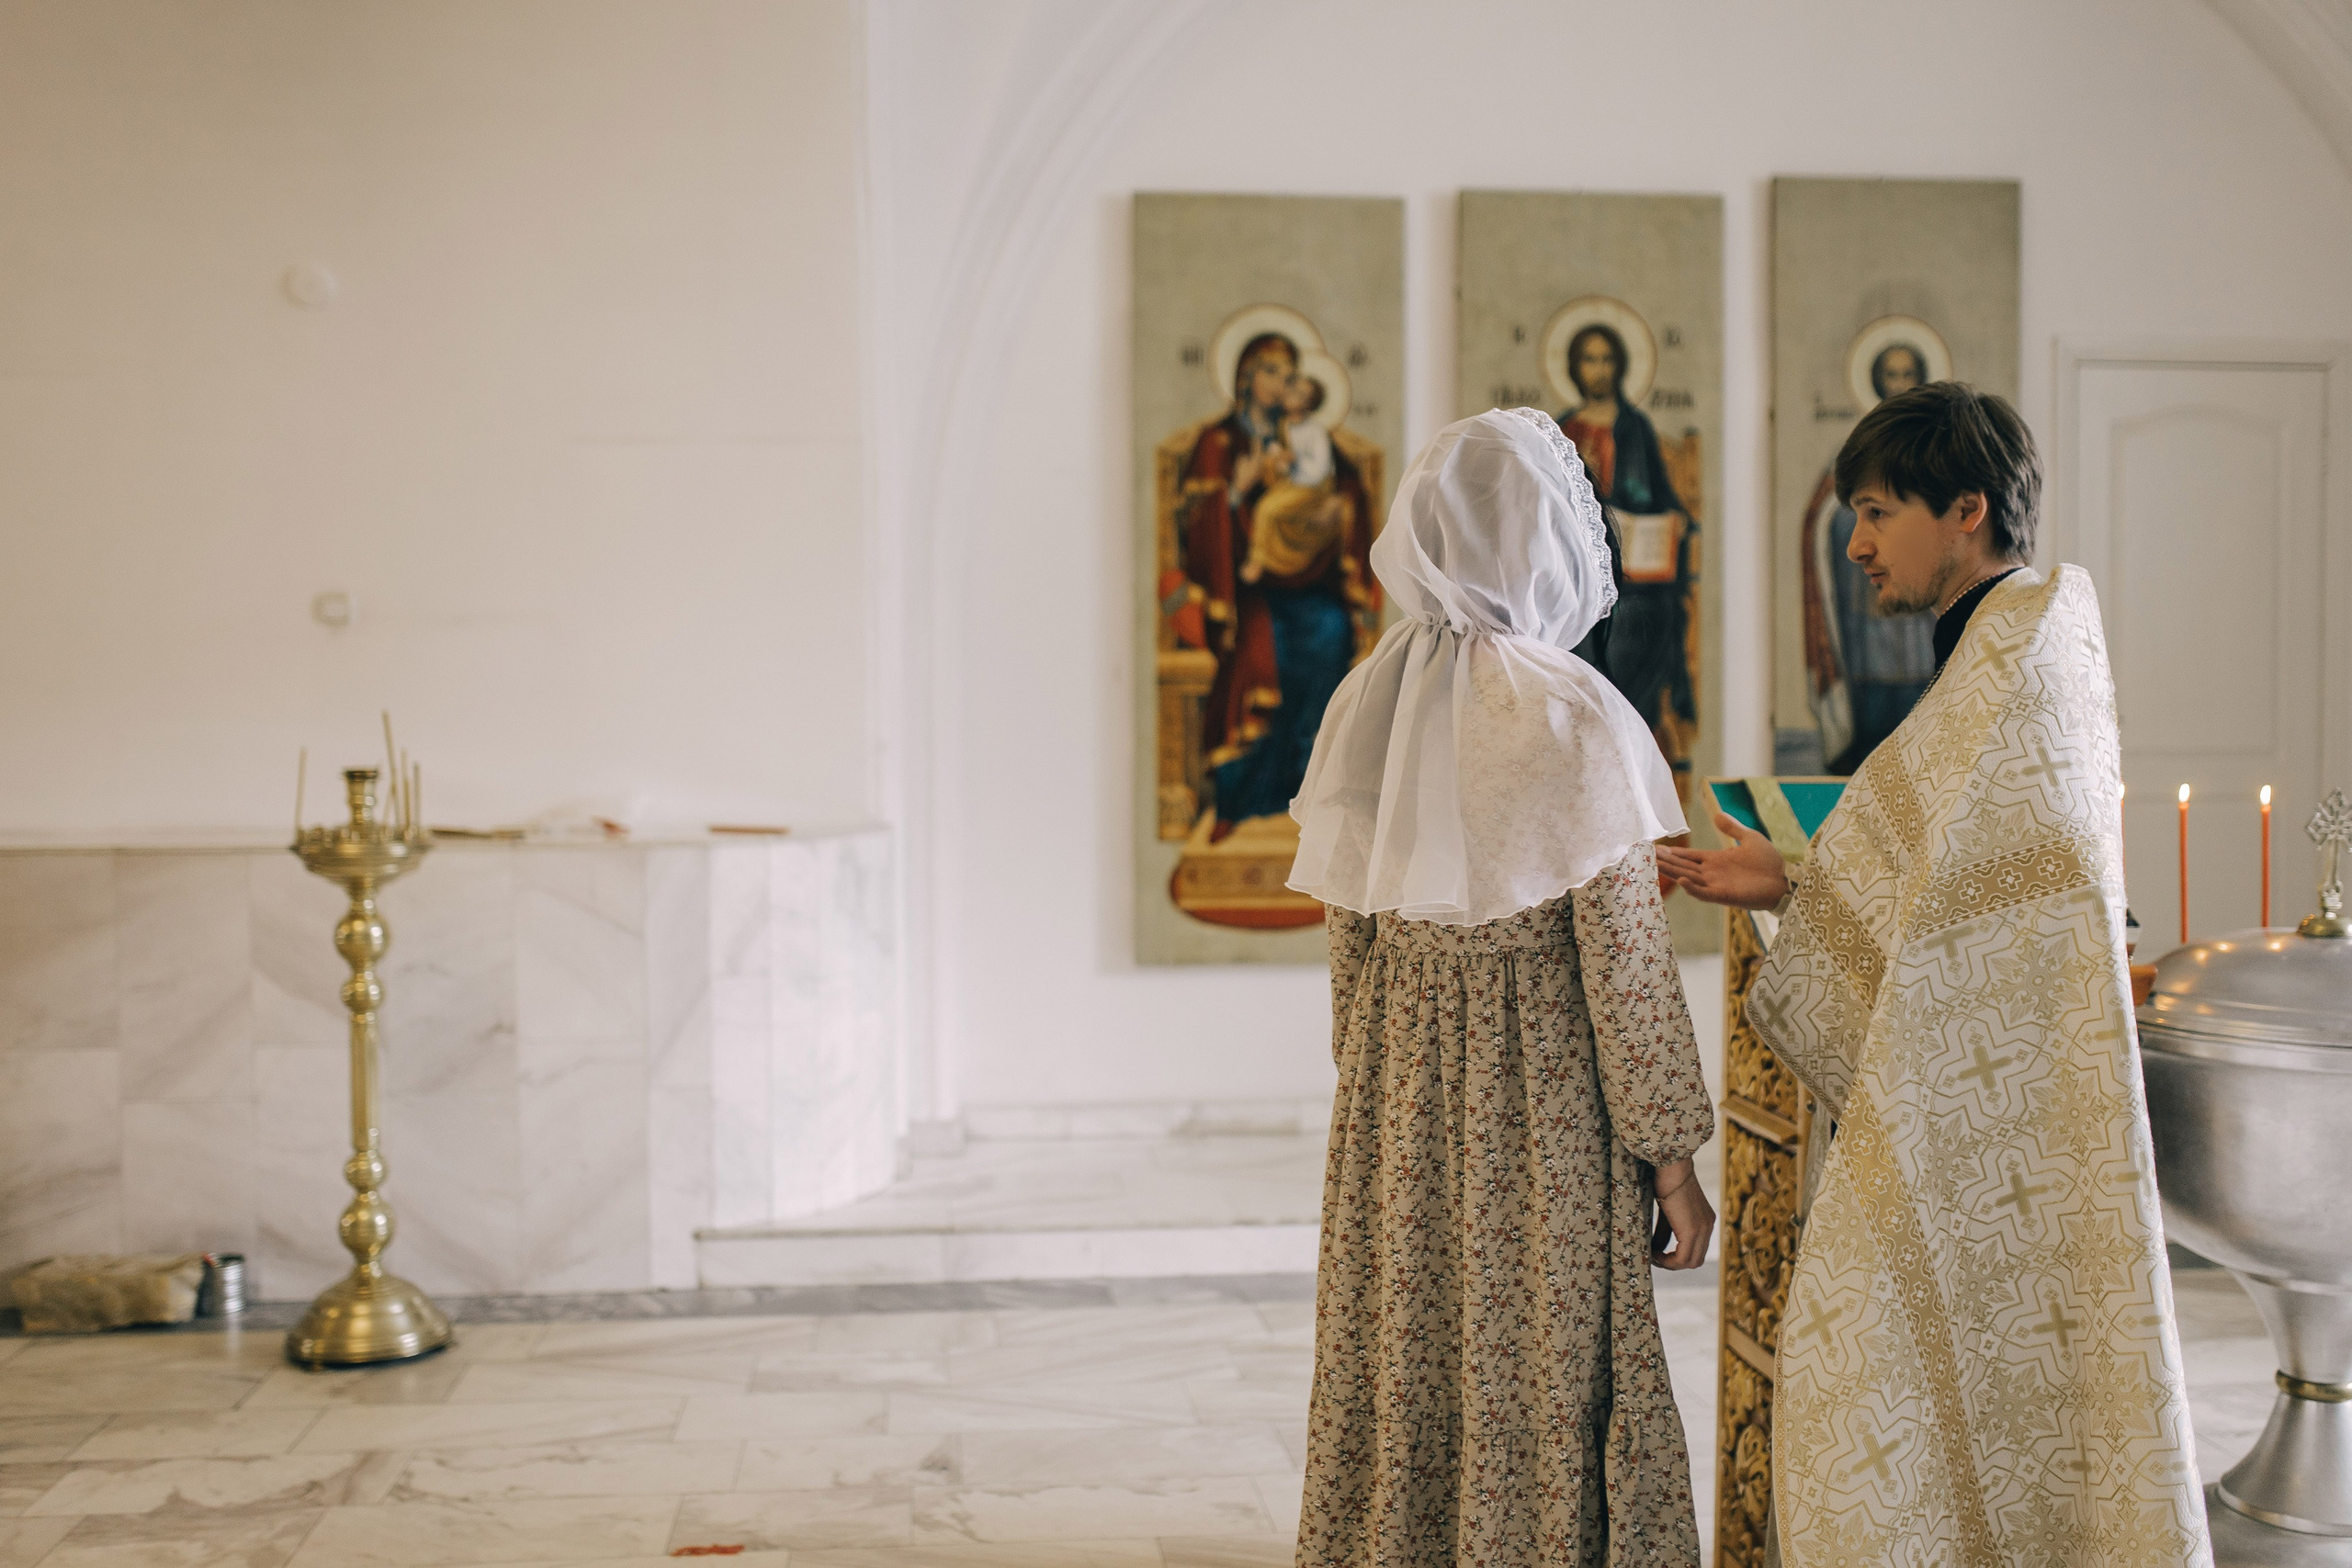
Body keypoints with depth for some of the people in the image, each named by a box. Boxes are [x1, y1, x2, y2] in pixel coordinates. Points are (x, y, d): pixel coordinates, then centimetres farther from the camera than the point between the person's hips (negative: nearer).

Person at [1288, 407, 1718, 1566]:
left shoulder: (1366, 708, 1)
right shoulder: (1574, 719, -15)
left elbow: (1350, 954, 8)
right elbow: (1623, 964, -14)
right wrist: (1672, 1160, -5)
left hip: (1394, 1129, 5)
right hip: (1539, 1128, -5)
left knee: (1399, 1399, 14)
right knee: (1544, 1403, 6)